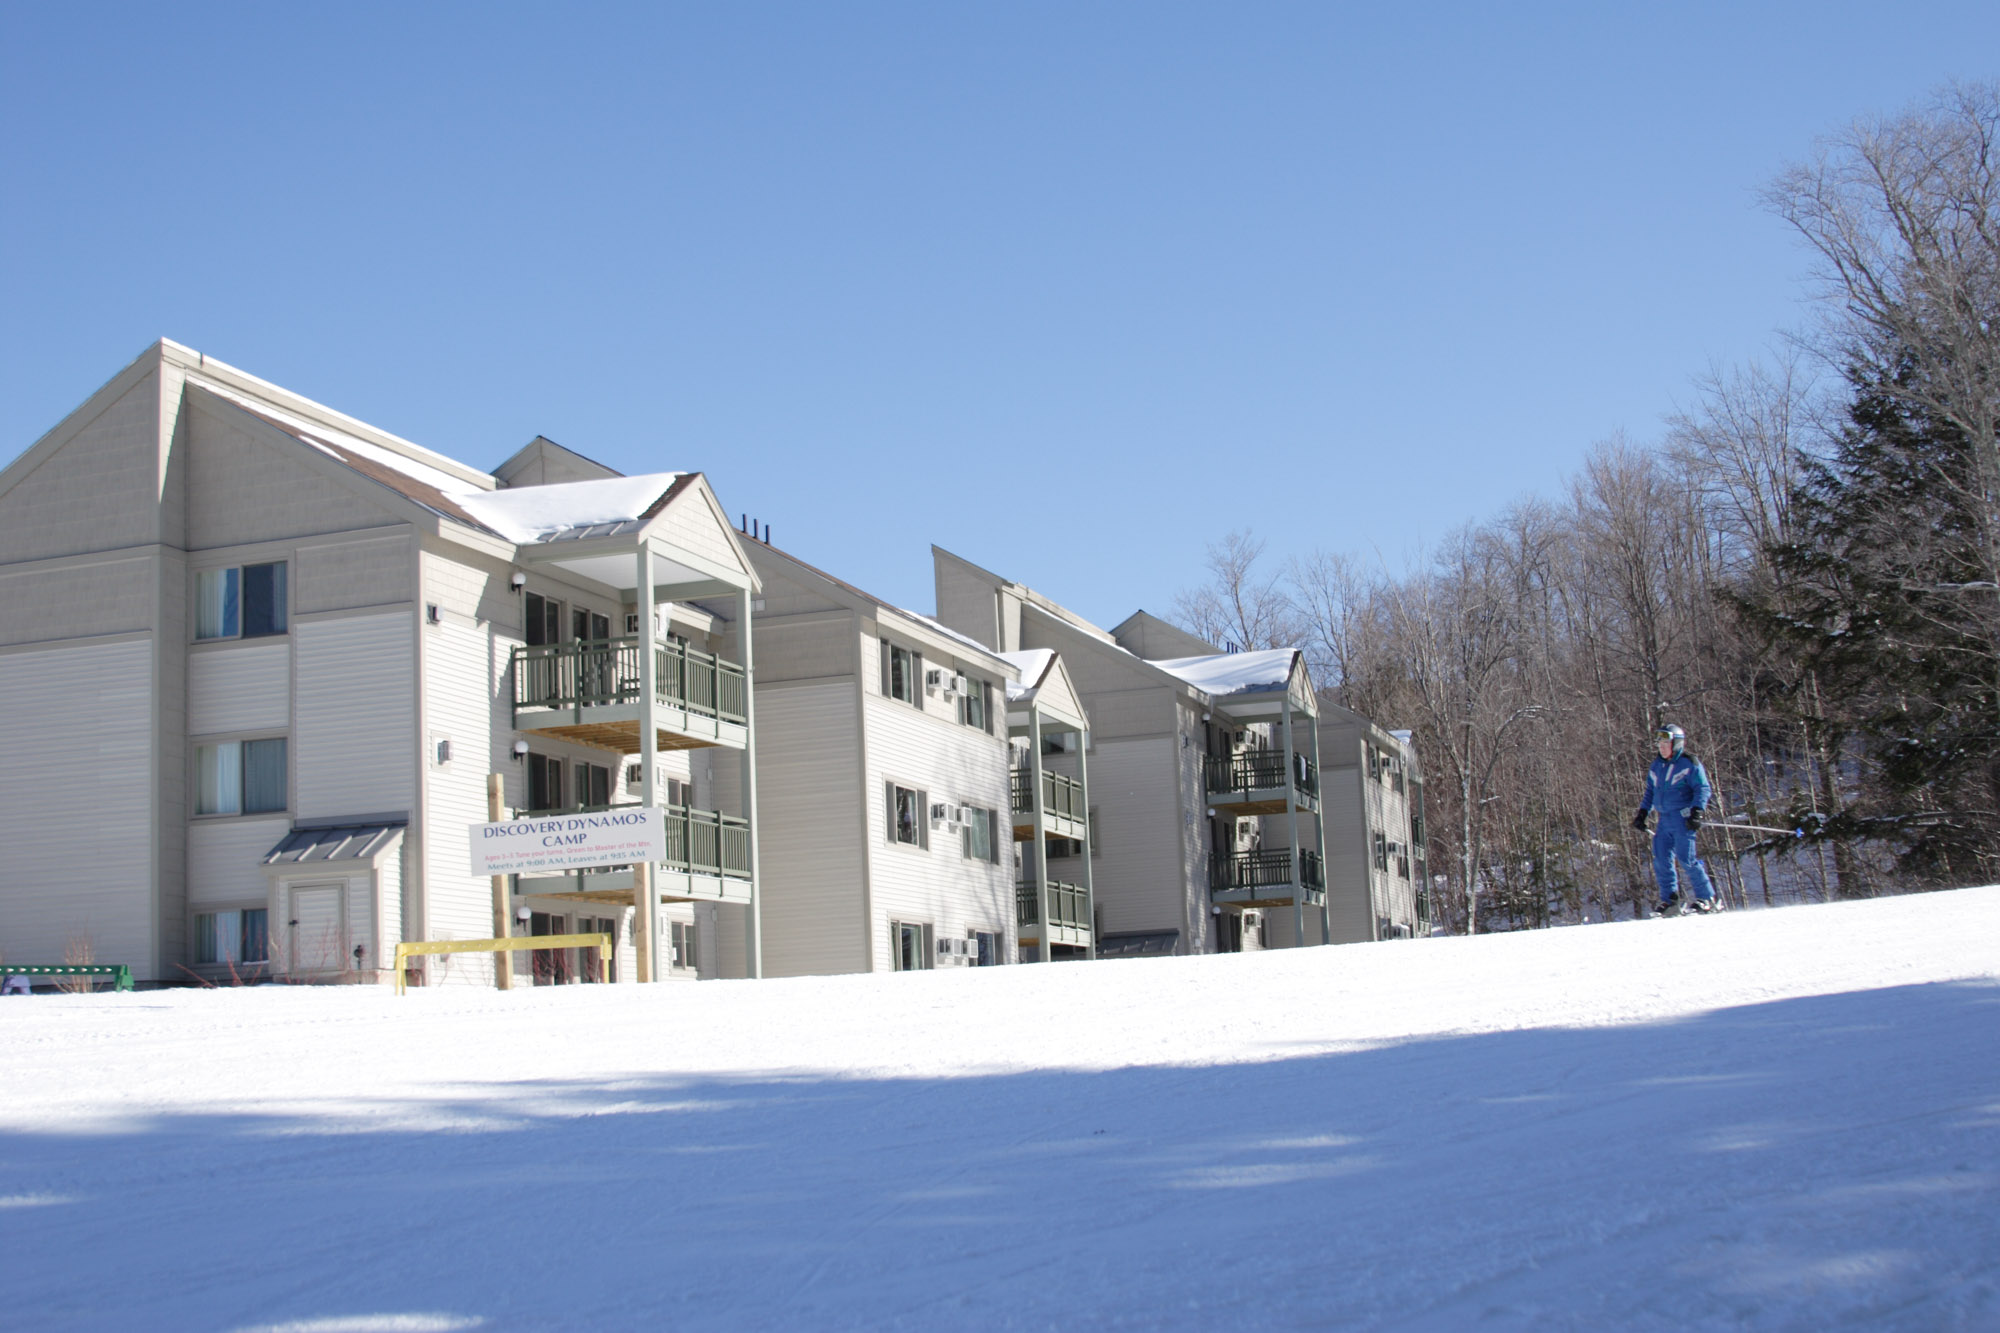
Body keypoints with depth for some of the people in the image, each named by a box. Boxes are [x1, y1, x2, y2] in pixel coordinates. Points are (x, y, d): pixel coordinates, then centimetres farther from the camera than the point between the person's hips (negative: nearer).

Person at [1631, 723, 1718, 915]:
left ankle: (1706, 898, -2)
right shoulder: (1657, 766, 16)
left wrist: (1697, 812, -19)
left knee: (1686, 858, -12)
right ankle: (1669, 900, 7)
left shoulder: (1689, 763, -4)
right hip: (1664, 819, 7)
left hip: (1683, 817, -7)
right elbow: (1650, 792, 25)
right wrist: (1642, 813, 17)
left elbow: (1702, 789, -8)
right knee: (1661, 860, 0)